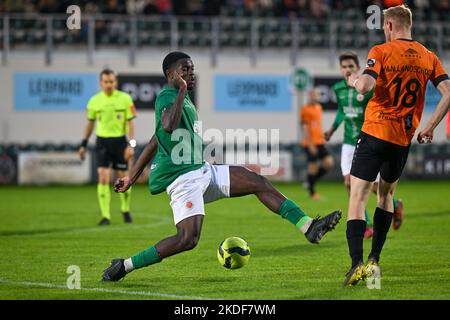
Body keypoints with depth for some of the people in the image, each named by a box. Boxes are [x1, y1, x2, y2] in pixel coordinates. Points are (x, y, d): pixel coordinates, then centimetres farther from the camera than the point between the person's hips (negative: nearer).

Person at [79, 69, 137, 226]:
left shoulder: (125, 99, -4)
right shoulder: (94, 101, 3)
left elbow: (130, 123, -3)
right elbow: (90, 123, 14)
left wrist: (131, 145, -12)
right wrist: (83, 144, 11)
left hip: (120, 141, -1)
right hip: (102, 142, 1)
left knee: (123, 178, 6)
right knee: (103, 178, -10)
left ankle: (125, 210, 29)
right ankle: (105, 216, -7)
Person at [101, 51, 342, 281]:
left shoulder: (183, 98, 20)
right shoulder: (167, 97, -11)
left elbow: (154, 143, 24)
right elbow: (169, 126, -36)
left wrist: (132, 177, 27)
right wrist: (182, 90, -25)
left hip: (201, 171, 10)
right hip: (182, 178, -10)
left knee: (259, 183, 5)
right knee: (188, 238, -23)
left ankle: (309, 227, 5)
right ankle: (123, 266, -13)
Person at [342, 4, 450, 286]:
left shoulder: (382, 52, -7)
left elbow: (364, 86, -20)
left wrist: (353, 79, 3)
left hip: (375, 132, -5)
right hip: (405, 138, 5)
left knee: (358, 198, -3)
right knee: (386, 194, 23)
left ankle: (358, 263, -18)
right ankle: (374, 260, 17)